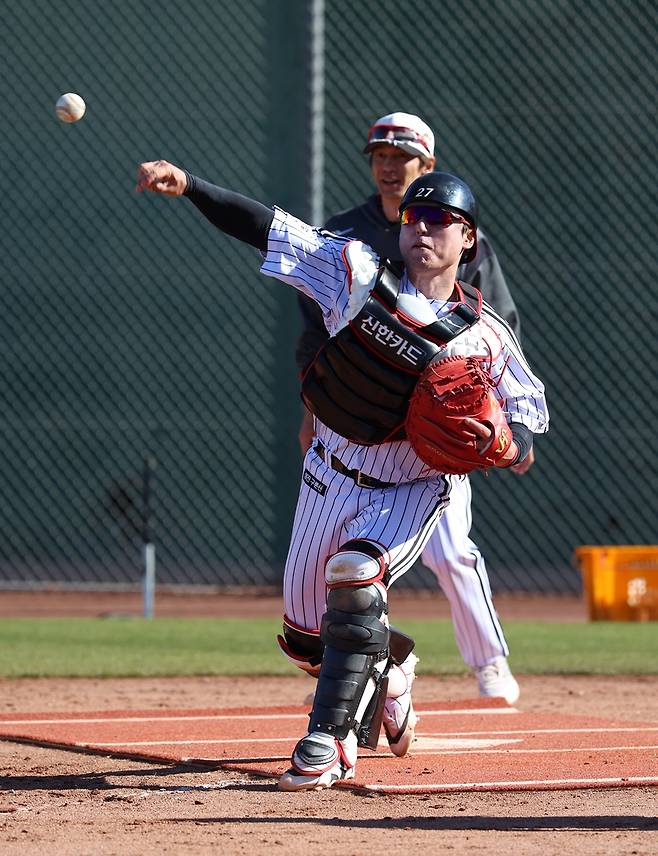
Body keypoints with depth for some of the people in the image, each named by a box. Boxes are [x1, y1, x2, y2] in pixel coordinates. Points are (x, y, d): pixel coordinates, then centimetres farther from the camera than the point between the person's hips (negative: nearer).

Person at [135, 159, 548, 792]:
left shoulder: (484, 339, -11)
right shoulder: (361, 275, -8)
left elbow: (524, 445, -5)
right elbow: (266, 227, -13)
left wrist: (496, 446, -29)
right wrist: (186, 186, -24)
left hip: (410, 492, -4)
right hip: (329, 478, 4)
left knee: (354, 574, -32)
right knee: (305, 635, 11)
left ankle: (329, 741, -27)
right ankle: (387, 668, 44)